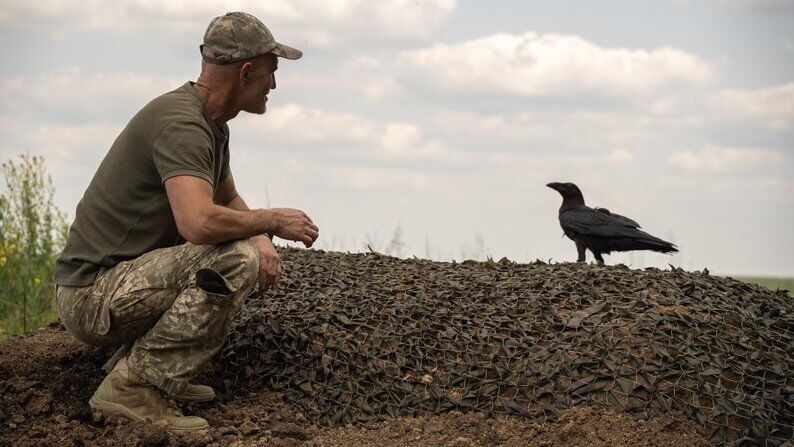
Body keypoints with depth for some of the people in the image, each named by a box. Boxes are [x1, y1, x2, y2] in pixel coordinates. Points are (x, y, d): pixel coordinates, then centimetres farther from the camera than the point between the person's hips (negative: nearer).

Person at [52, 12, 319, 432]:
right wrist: (272, 220, -16)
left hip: (121, 278, 10)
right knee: (237, 259, -25)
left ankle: (132, 361, 10)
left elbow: (229, 201, 25)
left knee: (254, 252, 19)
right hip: (91, 296, -10)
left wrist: (261, 239, 2)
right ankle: (132, 385, -18)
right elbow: (200, 223, -34)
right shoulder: (180, 122, -20)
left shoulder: (212, 124, 13)